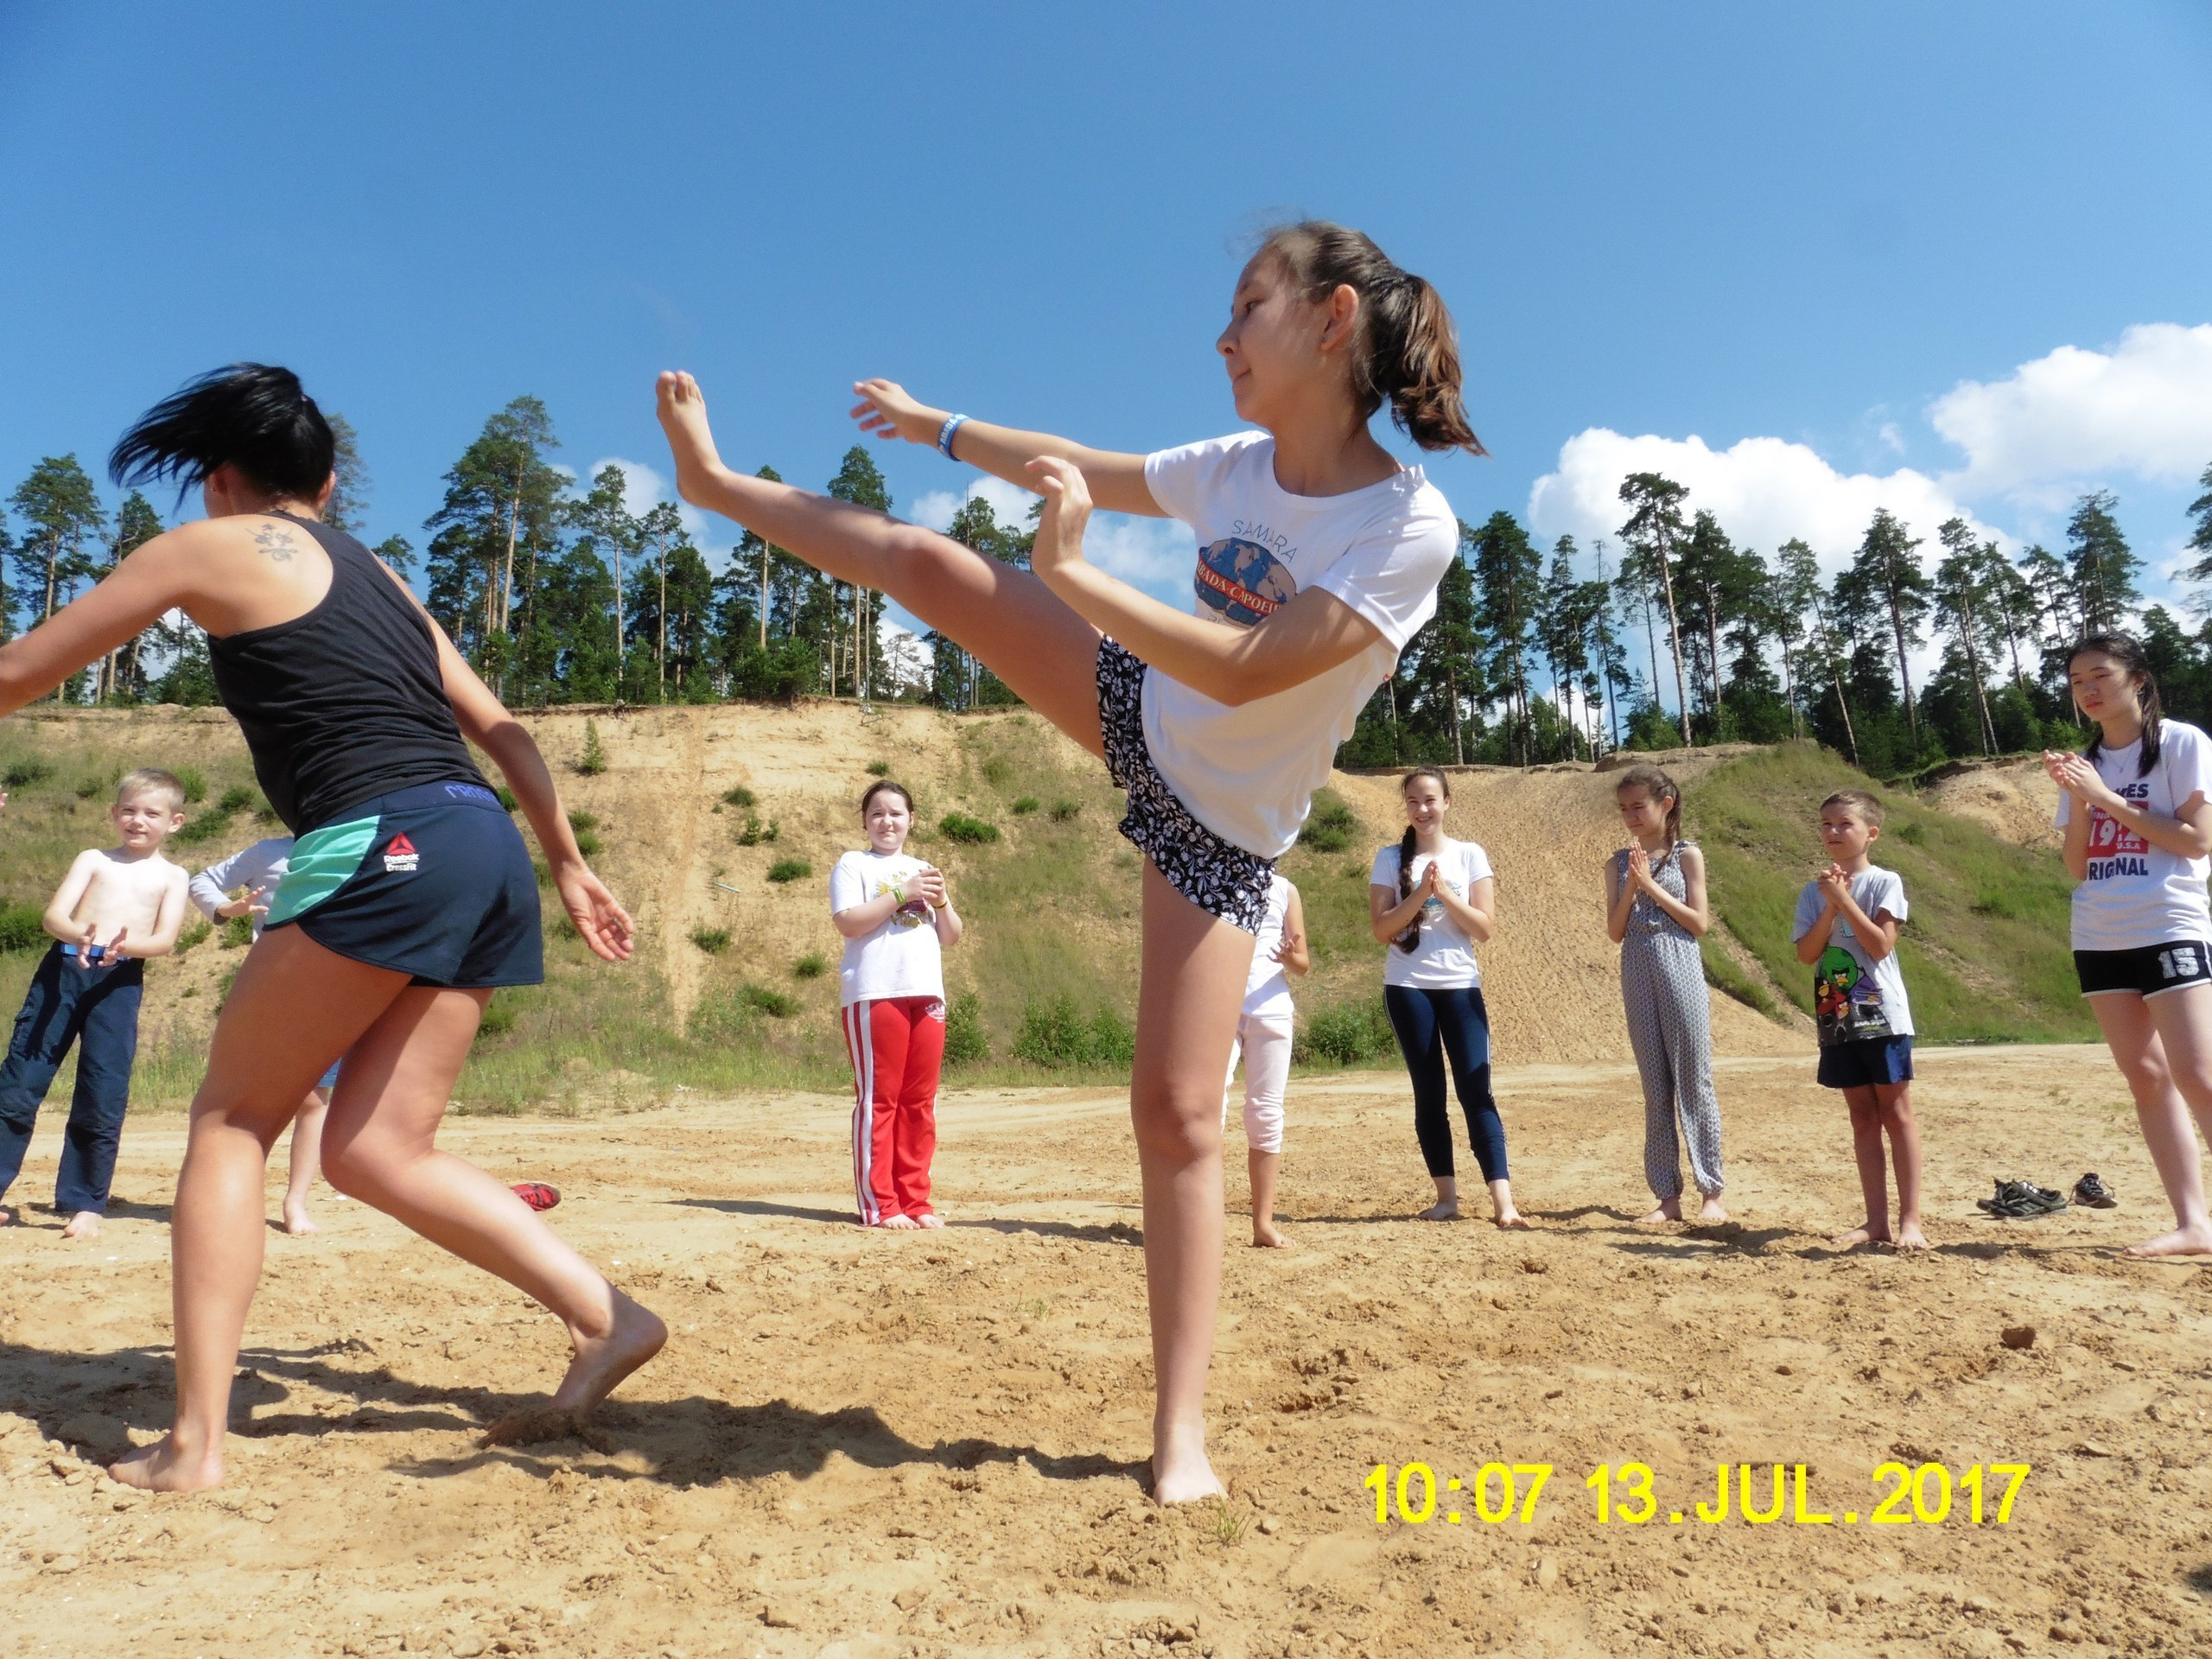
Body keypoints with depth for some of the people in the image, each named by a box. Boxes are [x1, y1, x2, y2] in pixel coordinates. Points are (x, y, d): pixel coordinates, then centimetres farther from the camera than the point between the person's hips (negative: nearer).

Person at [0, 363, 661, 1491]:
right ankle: (605, 1316, 4)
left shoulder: (208, 547, 10)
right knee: (373, 1152, 11)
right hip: (488, 850, 7)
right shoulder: (377, 574, 29)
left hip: (389, 847, -7)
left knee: (231, 1120, 9)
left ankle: (194, 1440, 7)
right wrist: (568, 865, 26)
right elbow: (498, 729, 25)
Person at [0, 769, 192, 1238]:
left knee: (103, 1098, -3)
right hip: (62, 968, 2)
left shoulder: (171, 876, 10)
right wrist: (79, 934, -23)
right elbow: (54, 913, 0)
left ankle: (85, 1204, 8)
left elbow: (165, 939, -2)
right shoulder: (93, 859, 14)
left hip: (121, 982, -2)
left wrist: (127, 945, -24)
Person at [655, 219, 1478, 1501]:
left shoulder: (1409, 525, -25)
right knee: (926, 560, 3)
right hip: (1140, 713, 6)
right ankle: (719, 483, 31)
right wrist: (940, 428, 22)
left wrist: (1070, 573, -36)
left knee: (1179, 1108, -13)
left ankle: (1184, 1430, 0)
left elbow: (1245, 671, -34)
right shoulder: (1243, 468, -6)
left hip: (1218, 824, -5)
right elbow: (1082, 471, 11)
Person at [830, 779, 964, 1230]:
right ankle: (878, 1205, 1)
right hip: (874, 994, -5)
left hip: (926, 993, 5)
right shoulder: (854, 864, 7)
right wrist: (902, 894, -11)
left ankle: (914, 1200, 12)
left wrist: (941, 901, -1)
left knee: (920, 1102, 5)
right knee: (878, 1100, -4)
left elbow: (951, 936, 18)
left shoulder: (924, 870, 22)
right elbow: (848, 921, -10)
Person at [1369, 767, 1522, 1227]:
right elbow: (1382, 928, -5)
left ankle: (1502, 1200, -8)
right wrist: (1421, 894, -16)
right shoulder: (1390, 859, 3)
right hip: (1408, 987, 0)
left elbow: (1485, 928, -3)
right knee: (1429, 1094, 5)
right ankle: (1446, 1197, 11)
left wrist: (1445, 893, -14)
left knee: (1476, 1091, -6)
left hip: (1460, 986, 0)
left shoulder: (1470, 856, 3)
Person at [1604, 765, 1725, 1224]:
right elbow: (1615, 932, 3)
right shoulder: (1619, 864, 8)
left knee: (1694, 1085, 0)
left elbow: (1699, 923, -5)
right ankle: (1667, 1195, 13)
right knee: (1656, 1092, 7)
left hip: (1682, 975, -3)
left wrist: (1651, 885, -11)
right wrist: (1631, 886, -11)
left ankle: (1711, 1192, 9)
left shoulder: (1687, 855, 1)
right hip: (1638, 978, 3)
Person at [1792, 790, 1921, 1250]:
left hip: (1882, 1017, -4)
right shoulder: (1814, 892, 7)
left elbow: (1881, 945, -16)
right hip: (1837, 1020, 4)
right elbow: (1806, 953, -3)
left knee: (1896, 1113, 1)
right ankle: (1876, 1221, 14)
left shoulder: (1885, 882, -5)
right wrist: (1831, 905, -14)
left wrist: (1842, 897, -18)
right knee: (1863, 1117, 9)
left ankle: (1910, 1220, 6)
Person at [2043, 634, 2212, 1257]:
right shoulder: (2084, 764, 12)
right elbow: (2078, 866, 8)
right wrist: (2077, 801, -7)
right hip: (2099, 939, 5)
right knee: (2145, 1077, 4)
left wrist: (2108, 798, -14)